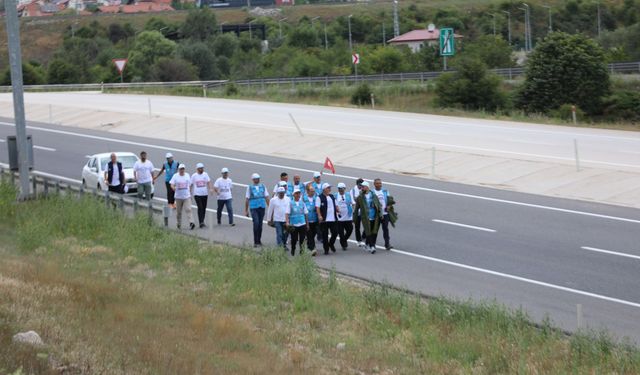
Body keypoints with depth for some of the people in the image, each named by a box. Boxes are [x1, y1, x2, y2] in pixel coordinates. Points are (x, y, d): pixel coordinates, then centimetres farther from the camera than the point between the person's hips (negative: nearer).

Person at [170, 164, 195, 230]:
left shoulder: (187, 175, 7)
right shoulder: (175, 176, -1)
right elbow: (172, 184, -10)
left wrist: (190, 193, 15)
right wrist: (173, 188, -32)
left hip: (187, 196, 0)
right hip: (178, 197, 0)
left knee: (188, 209, -14)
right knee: (178, 211, 8)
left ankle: (191, 223, -24)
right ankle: (179, 224, 22)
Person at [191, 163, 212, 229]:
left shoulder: (205, 174, 7)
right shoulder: (194, 176, 0)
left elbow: (208, 182, 1)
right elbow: (191, 184, 5)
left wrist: (210, 189, -15)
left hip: (205, 194, 4)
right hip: (197, 194, -4)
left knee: (204, 208, 9)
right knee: (200, 208, -13)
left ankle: (202, 222, 21)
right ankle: (201, 223, -17)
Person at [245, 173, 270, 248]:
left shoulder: (263, 186, 8)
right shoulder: (250, 187, 2)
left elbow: (266, 197, 10)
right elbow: (247, 199, 4)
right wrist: (246, 211, 2)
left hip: (262, 207, 3)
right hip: (253, 208, -3)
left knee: (260, 224, 8)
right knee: (256, 223, -15)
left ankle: (259, 241, 20)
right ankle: (255, 242, -12)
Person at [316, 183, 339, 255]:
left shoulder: (332, 196, 16)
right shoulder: (319, 197, -4)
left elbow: (335, 205, 23)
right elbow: (317, 207, -11)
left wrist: (338, 210, 4)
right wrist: (319, 216, -23)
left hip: (333, 219, 5)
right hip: (324, 219, -5)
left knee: (335, 232, 2)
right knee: (325, 235, 0)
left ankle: (331, 244, 28)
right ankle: (326, 249, 10)